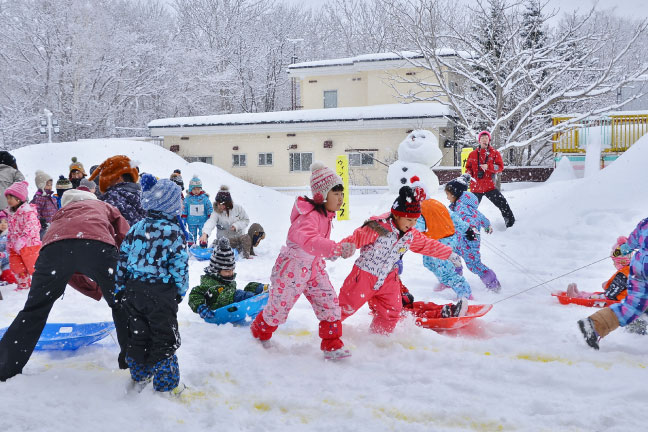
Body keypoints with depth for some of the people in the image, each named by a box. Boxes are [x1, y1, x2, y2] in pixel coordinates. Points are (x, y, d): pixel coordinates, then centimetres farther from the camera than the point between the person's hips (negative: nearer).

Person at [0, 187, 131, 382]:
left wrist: (96, 291, 47)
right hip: (97, 244, -2)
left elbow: (66, 269, 43)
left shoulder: (62, 212, 45)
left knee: (34, 310, 18)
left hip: (53, 245, 3)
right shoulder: (106, 208, 39)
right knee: (122, 305, 15)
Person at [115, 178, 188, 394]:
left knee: (138, 334, 18)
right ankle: (166, 384, 13)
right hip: (161, 293, -5)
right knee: (164, 338, 6)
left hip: (133, 289, 6)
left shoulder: (136, 227, 5)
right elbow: (179, 266, -12)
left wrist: (120, 287, 16)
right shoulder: (173, 232, -12)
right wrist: (181, 291, 3)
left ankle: (139, 378, 32)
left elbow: (122, 258, 8)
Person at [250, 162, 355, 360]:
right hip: (292, 268, -8)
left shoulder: (324, 214, 2)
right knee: (278, 309, 8)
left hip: (313, 268, 8)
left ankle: (332, 346, 8)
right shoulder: (310, 215, -28)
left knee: (330, 304, -2)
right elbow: (309, 240, -47)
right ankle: (259, 334, 37)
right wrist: (337, 248, -57)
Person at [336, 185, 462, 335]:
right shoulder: (378, 228, -22)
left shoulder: (411, 235, 0)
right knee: (346, 306, 2)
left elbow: (428, 245, 14)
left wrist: (449, 254, 18)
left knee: (392, 312, 7)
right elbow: (355, 239, -25)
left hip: (387, 279, 6)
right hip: (364, 276, -6)